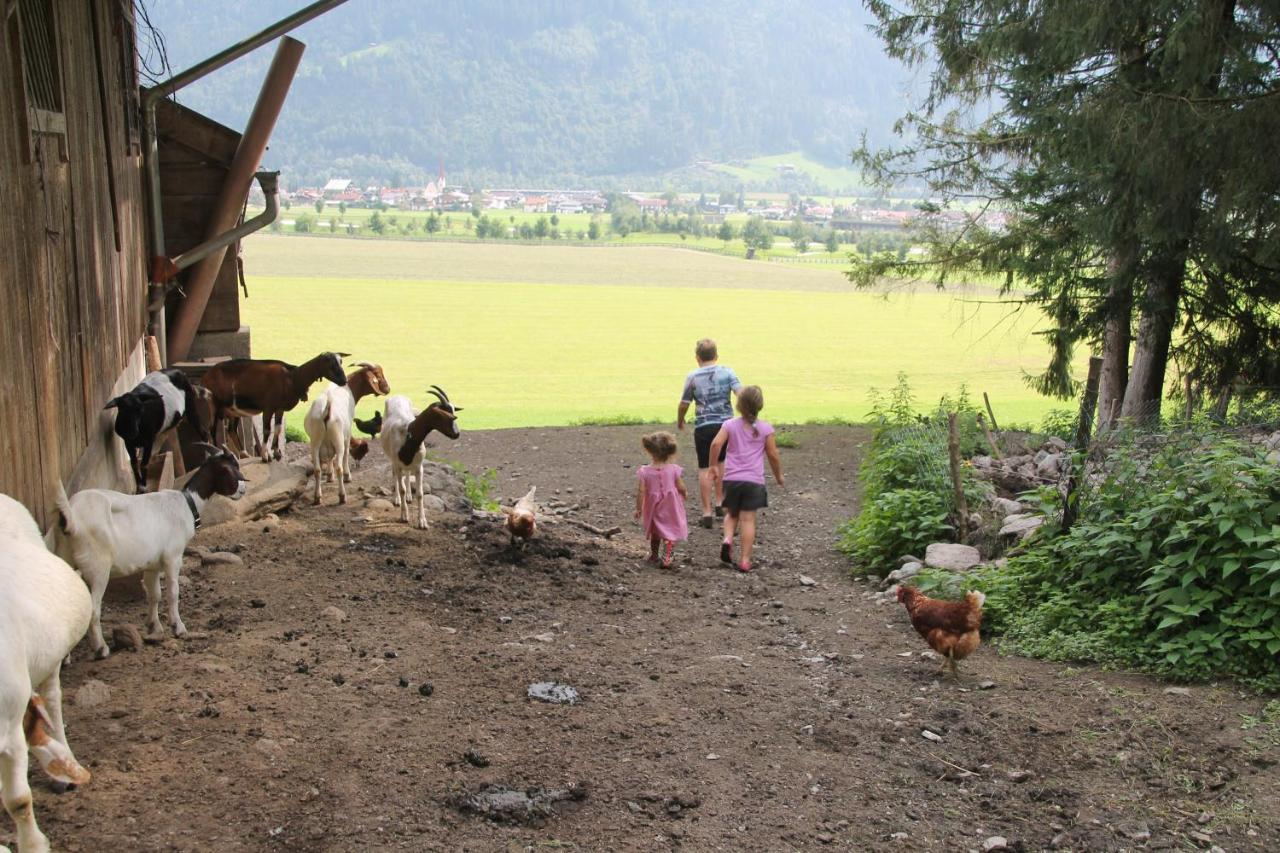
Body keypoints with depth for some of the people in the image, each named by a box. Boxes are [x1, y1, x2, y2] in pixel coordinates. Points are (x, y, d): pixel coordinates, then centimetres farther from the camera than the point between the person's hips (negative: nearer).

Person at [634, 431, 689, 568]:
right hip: (671, 509, -2)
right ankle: (666, 558, -8)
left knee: (655, 532, 24)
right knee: (670, 534, 6)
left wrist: (638, 508, -1)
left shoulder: (645, 471, -13)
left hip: (654, 509, 2)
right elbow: (681, 487, -8)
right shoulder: (674, 470, -13)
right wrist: (685, 495, 15)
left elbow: (641, 491, -12)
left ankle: (653, 556, 38)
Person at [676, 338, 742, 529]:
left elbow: (683, 405, 5)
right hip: (725, 424, 2)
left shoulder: (692, 377, -2)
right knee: (720, 463, 23)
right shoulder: (727, 372, 0)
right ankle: (720, 503, 29)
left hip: (703, 427, -2)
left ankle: (707, 513, 1)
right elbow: (741, 394, -11)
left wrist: (679, 421, 22)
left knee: (705, 469, 1)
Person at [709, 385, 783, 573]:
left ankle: (727, 539, -8)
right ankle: (745, 560, -2)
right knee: (748, 519, 1)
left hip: (731, 479, 1)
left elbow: (716, 444, -13)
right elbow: (773, 455, 2)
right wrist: (779, 476, 16)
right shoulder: (766, 428, 0)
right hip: (754, 480, -1)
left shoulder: (730, 425, 1)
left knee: (732, 514, 19)